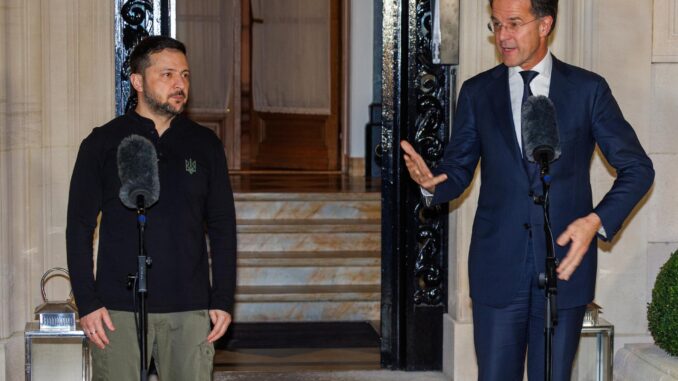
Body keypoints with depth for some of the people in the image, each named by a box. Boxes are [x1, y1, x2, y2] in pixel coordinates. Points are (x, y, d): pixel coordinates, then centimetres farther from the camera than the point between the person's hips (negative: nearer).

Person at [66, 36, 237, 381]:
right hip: (118, 310, -2)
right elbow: (79, 226, 2)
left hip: (191, 310, 2)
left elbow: (222, 226, 10)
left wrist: (223, 300, 3)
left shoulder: (205, 144, 8)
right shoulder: (103, 143, 2)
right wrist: (87, 303, -5)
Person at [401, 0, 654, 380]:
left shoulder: (588, 89, 1)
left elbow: (638, 168, 4)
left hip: (566, 263, -1)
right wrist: (432, 181, -16)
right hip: (498, 268, 1)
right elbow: (458, 173, 8)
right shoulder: (477, 92, 6)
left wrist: (597, 220, -12)